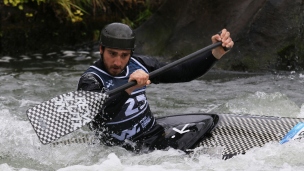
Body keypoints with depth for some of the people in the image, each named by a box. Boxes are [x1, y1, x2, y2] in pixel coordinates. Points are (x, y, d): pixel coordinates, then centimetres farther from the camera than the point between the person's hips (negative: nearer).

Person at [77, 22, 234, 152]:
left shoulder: (138, 65, 3)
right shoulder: (90, 80, -16)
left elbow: (183, 72, 7)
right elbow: (96, 120, -36)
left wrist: (217, 53, -6)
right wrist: (128, 90, -48)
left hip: (157, 134, 7)